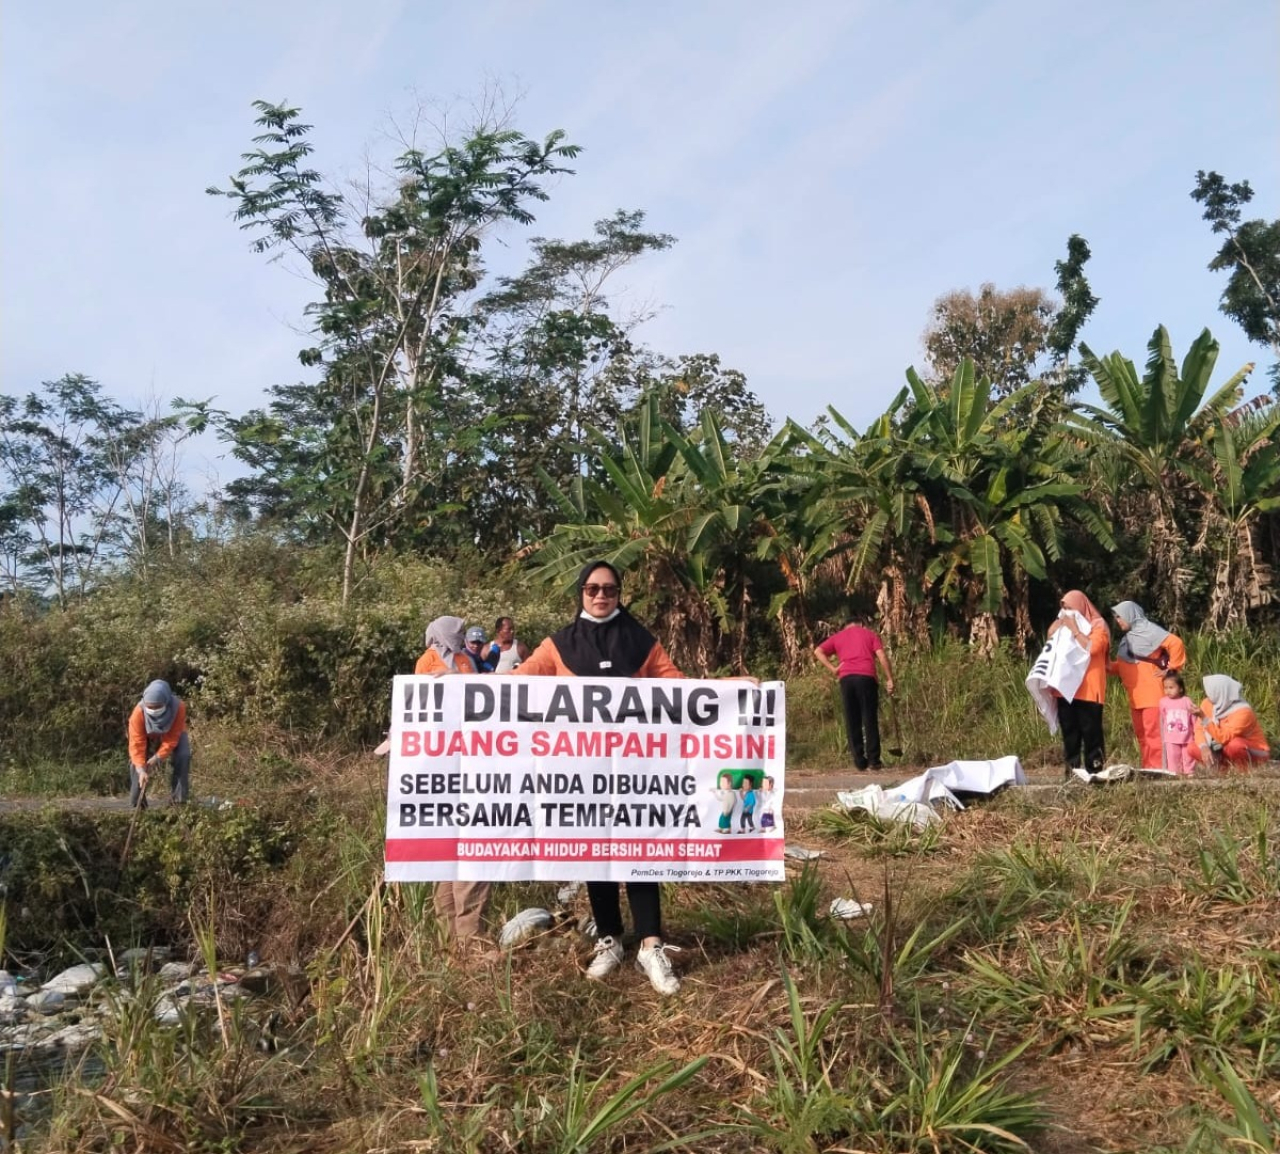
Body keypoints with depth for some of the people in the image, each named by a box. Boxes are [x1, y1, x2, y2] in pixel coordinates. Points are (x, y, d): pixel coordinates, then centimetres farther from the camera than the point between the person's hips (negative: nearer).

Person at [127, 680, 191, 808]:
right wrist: (141, 769, -46)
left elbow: (171, 739, -31)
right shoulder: (139, 712, -39)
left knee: (183, 756, -27)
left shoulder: (178, 707, -39)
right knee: (136, 761, -22)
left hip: (173, 735, -1)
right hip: (148, 737, 1)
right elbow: (137, 743, -38)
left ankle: (177, 800, -17)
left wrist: (157, 757, -39)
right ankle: (137, 804, -9)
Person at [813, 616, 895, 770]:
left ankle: (859, 761, 5)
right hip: (866, 677, -2)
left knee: (852, 721, 6)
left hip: (846, 678, 2)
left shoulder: (838, 636, 24)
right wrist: (889, 679, 2)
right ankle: (874, 760, 1)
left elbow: (818, 651, 10)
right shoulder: (870, 633, 19)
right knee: (870, 719, 2)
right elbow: (881, 655, 4)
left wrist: (833, 668, 5)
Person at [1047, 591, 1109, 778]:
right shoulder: (1065, 625, 18)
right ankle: (1072, 769, 9)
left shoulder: (1098, 625, 0)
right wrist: (1056, 628, 1)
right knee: (1069, 731, 5)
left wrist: (1074, 629, -13)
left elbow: (1092, 647, -17)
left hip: (1088, 689, -6)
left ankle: (1094, 769, -3)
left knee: (1090, 730, -6)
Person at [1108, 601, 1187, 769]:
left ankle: (1157, 769, -9)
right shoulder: (1127, 637, 19)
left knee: (1153, 733, -9)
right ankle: (1146, 769, 12)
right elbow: (1122, 665, 18)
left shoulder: (1147, 630, -7)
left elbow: (1176, 644, -16)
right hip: (1136, 696, 9)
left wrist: (1171, 669, -12)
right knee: (1141, 735, 8)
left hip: (1152, 694, -9)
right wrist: (1108, 665, 0)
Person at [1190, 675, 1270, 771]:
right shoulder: (1208, 704, -7)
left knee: (1234, 745, -38)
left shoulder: (1242, 711, -27)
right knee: (1193, 748, -11)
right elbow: (1199, 728, -7)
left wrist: (1204, 718, -39)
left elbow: (1224, 738, -35)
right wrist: (1204, 748, -25)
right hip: (1223, 748, 7)